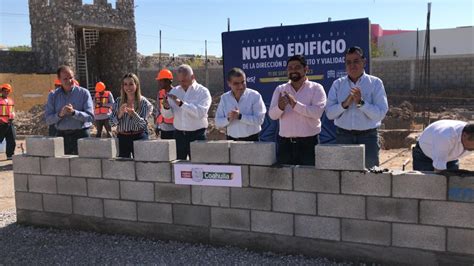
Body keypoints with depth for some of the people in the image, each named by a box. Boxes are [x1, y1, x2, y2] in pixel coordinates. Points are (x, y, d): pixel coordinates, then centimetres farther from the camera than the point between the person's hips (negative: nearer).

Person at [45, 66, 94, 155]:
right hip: (61, 136, 3)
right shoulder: (53, 96, 9)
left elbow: (90, 117, -8)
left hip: (81, 135, -2)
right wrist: (60, 114, -15)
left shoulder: (84, 93, 0)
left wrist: (74, 112, -21)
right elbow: (48, 120, 4)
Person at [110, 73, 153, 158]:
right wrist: (120, 114, -16)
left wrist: (133, 114, -26)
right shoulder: (118, 101, 7)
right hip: (122, 138, 3)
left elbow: (144, 124, -9)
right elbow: (112, 122, 3)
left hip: (139, 138, -2)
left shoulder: (143, 102, -2)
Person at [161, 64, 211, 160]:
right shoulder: (174, 91, 10)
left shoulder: (203, 91, -4)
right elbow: (167, 115, 8)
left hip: (197, 135, -4)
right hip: (179, 134, 4)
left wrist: (181, 104, -28)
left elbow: (200, 112, -21)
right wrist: (166, 107, -15)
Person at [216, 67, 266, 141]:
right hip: (232, 140, 3)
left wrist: (240, 116, -21)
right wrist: (228, 119, -16)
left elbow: (259, 120, -14)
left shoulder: (255, 96, -5)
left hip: (251, 140, -3)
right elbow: (218, 123, 4)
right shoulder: (224, 98, 6)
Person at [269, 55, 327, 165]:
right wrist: (280, 107, -23)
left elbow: (317, 112, -15)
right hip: (285, 143, 3)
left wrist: (295, 104, -24)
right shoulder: (280, 89, 10)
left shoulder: (316, 88, 1)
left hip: (308, 143, -3)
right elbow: (272, 115, -1)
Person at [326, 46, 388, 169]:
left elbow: (380, 114, -8)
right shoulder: (338, 84, 8)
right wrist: (345, 103, -16)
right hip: (343, 136, 2)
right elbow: (329, 113, 0)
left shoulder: (375, 83, 1)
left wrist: (361, 102, -19)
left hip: (368, 136, -1)